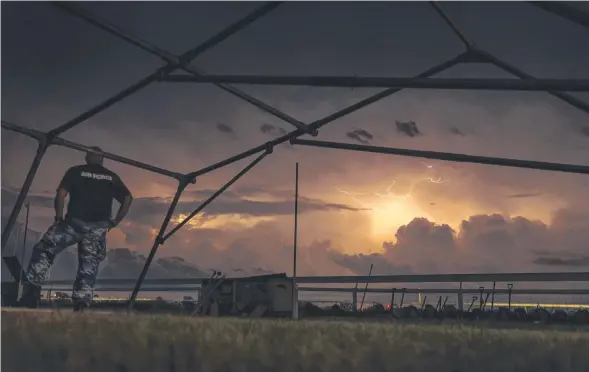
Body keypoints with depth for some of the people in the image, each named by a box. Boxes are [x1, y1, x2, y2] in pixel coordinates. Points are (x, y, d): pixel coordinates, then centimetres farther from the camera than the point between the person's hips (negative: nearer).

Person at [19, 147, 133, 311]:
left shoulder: (75, 171, 8)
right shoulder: (112, 177, 16)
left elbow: (61, 193, -6)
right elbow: (128, 198, 9)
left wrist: (59, 217, 3)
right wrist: (115, 221, 12)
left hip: (75, 222, -2)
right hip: (99, 227, 2)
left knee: (43, 250, 11)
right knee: (89, 266, 9)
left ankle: (32, 291, -1)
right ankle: (81, 305, 0)